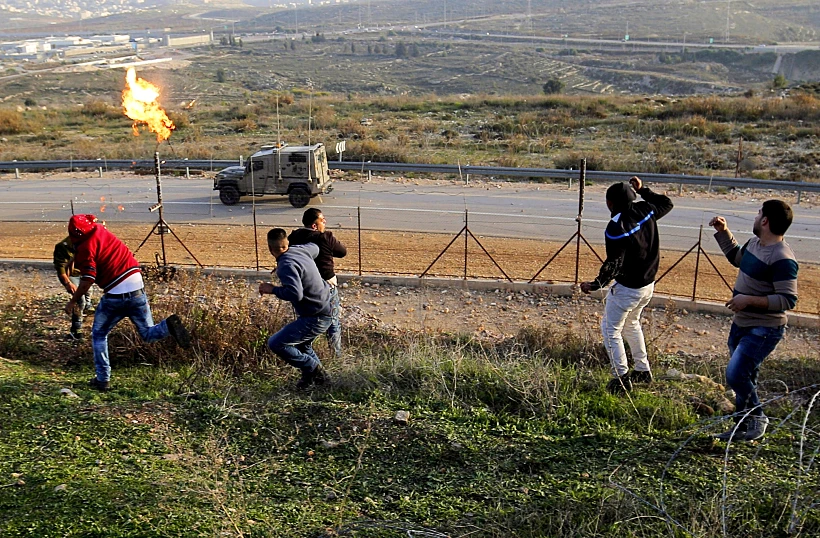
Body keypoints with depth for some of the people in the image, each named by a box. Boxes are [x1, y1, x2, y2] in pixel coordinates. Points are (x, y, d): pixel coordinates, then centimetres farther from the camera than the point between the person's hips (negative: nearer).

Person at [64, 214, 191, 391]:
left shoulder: (85, 247, -10)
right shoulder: (100, 230, 9)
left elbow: (87, 281, -16)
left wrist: (73, 301, -4)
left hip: (115, 294, -5)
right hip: (137, 288, 5)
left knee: (99, 335, 17)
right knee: (148, 334, 11)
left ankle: (103, 379, 17)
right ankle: (168, 325, -22)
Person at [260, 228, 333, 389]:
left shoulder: (286, 265, -22)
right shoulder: (300, 250, 4)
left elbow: (295, 294, -34)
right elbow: (314, 247, 28)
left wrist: (272, 289, -17)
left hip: (315, 318, -10)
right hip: (326, 309, 10)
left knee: (276, 344, -10)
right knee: (301, 344, 30)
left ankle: (313, 369, 0)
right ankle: (319, 375, 33)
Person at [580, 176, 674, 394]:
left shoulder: (616, 227, -23)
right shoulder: (645, 210, -3)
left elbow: (613, 264, -24)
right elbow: (667, 203, 20)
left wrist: (597, 284, -23)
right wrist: (643, 190, 22)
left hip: (627, 288, -8)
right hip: (648, 285, 8)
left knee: (611, 329, 4)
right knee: (631, 324, 26)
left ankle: (622, 378, 4)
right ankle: (643, 370, 33)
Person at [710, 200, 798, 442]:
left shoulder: (782, 258, -24)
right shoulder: (755, 243, 5)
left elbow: (788, 300, -26)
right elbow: (736, 257, 27)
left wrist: (749, 300, -29)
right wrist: (723, 232, 16)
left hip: (763, 330, -9)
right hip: (741, 324, 10)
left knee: (735, 374, -16)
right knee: (743, 377, 17)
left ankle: (757, 418, 8)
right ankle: (743, 426, 32)